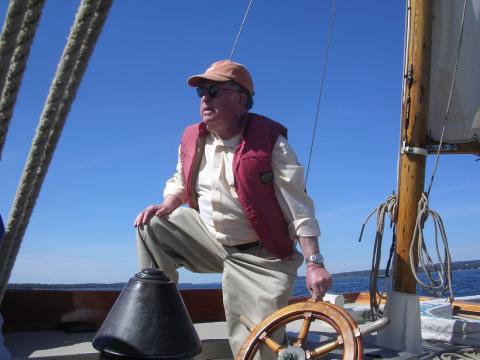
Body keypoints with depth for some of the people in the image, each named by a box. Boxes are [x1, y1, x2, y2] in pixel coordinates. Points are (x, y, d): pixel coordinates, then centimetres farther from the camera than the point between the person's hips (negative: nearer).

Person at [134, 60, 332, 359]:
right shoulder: (192, 139, 0)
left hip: (259, 258, -5)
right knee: (152, 226, -6)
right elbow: (180, 182, 19)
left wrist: (314, 263, -25)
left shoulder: (269, 142, -17)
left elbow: (298, 207, -18)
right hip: (208, 238, 6)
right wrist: (167, 205, -4)